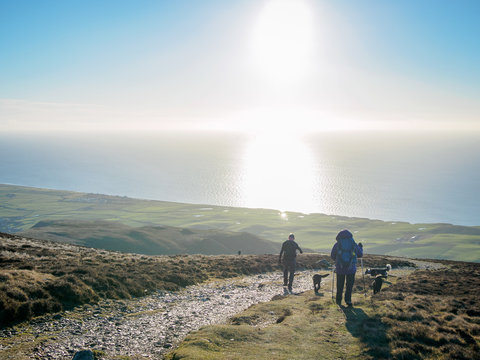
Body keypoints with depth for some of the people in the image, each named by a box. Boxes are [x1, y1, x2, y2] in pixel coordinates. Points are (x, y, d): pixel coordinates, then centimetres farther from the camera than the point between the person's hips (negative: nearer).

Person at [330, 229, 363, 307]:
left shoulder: (337, 244, -2)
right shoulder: (353, 244, 0)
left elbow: (332, 256, 4)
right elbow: (360, 254, 12)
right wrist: (360, 247, 31)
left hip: (340, 267, 0)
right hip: (351, 268, 0)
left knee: (340, 284, 15)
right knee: (349, 284, 12)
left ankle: (339, 300, 22)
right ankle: (348, 300, 3)